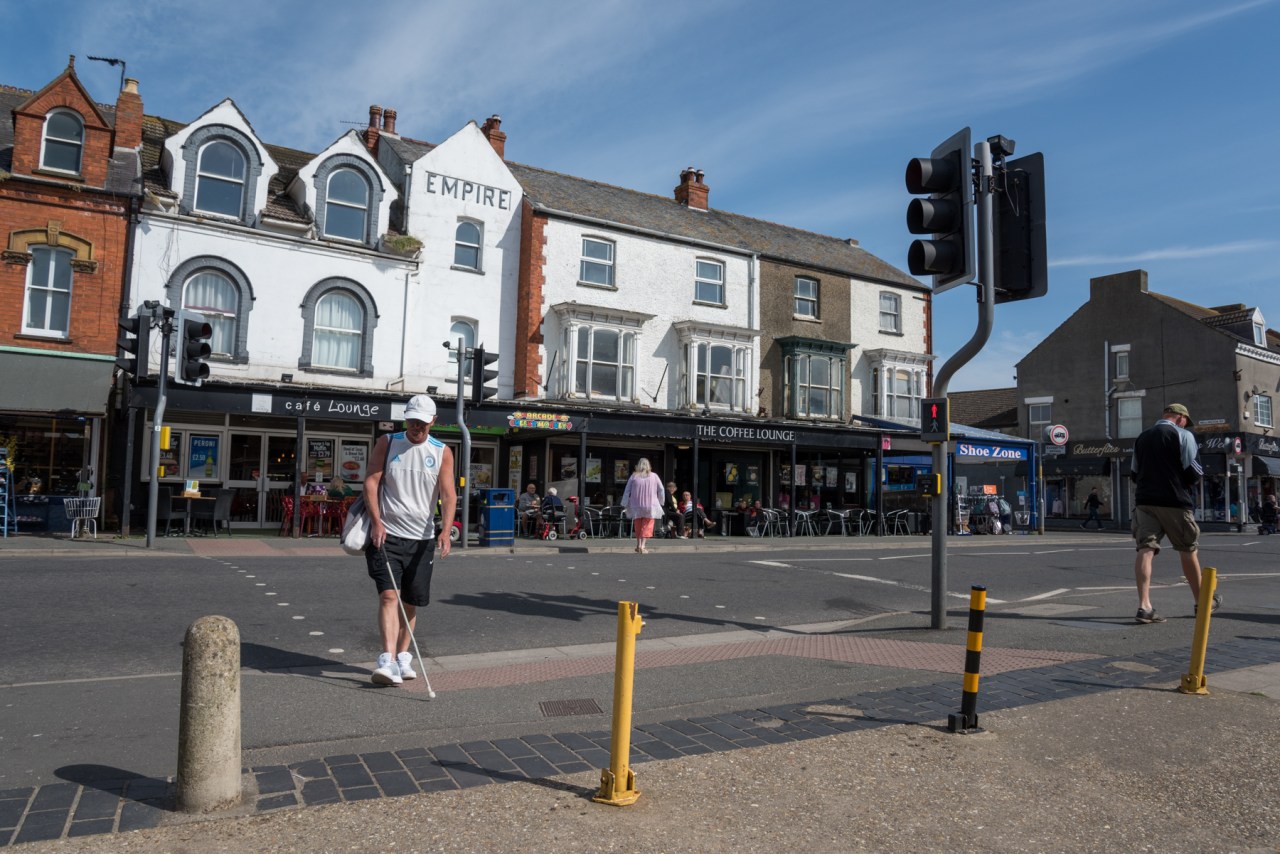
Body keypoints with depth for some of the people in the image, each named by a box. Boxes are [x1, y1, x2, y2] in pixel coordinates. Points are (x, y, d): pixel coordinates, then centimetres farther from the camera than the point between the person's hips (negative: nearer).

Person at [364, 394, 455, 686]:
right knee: (388, 595, -14)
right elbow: (371, 482, -1)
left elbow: (448, 495, -5)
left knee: (411, 602, 9)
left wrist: (445, 533, -19)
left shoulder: (442, 453, 2)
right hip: (386, 533, -2)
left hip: (422, 538, 2)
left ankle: (403, 657, 23)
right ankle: (387, 661, -17)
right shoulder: (386, 443, 3)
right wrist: (376, 522, -13)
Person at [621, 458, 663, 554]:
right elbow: (661, 490, 4)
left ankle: (638, 545, 19)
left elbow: (627, 491, 2)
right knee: (647, 526, 0)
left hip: (636, 506, 1)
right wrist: (660, 502, 17)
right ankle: (642, 546, -13)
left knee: (638, 526, 14)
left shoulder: (633, 476, 0)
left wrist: (624, 505, 10)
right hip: (650, 506, -1)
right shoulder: (654, 476, 1)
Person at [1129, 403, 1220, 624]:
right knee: (1188, 550, 13)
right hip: (1174, 500, -4)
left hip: (1145, 500, 4)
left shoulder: (1142, 437, 15)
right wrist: (1194, 478, 12)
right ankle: (1201, 601, 28)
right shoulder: (1183, 434, -3)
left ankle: (1144, 605, -17)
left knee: (1145, 549, -5)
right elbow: (1193, 471, -8)